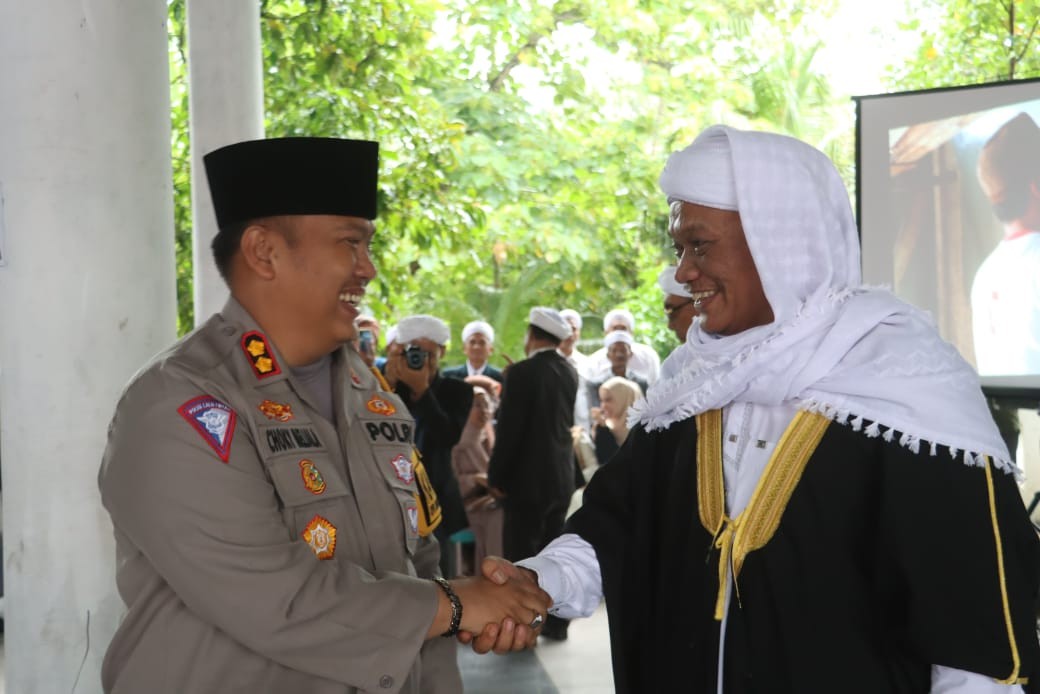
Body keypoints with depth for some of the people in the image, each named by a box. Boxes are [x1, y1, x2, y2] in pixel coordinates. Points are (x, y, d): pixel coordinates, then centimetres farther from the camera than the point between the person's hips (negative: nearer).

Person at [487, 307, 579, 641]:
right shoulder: (569, 372, 4)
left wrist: (496, 477, -7)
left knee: (521, 554, 0)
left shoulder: (522, 373, -15)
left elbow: (509, 429, -16)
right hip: (561, 476, 7)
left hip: (527, 478, -7)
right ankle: (555, 622, 20)